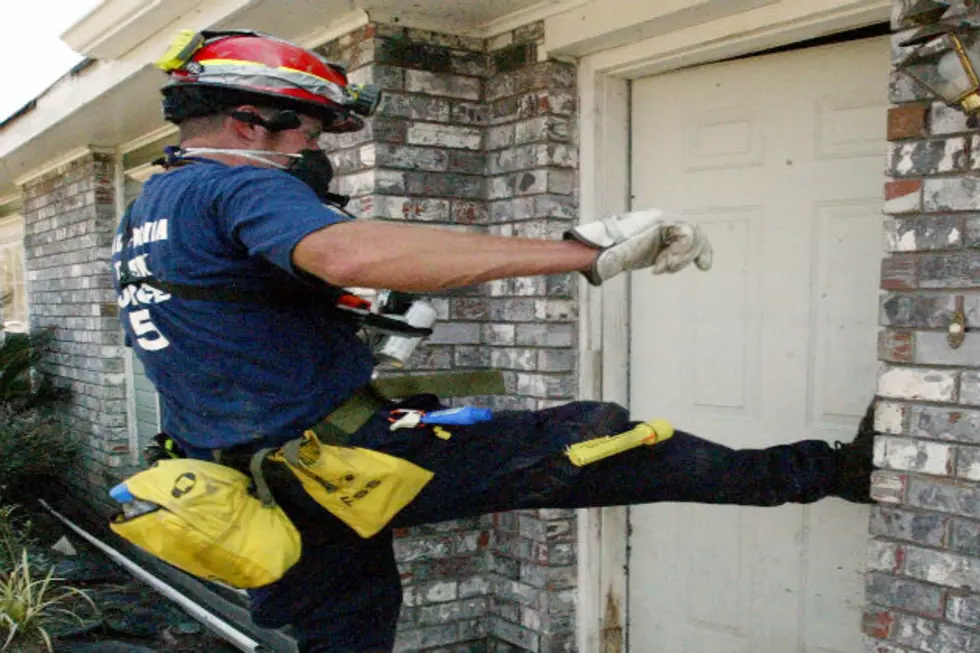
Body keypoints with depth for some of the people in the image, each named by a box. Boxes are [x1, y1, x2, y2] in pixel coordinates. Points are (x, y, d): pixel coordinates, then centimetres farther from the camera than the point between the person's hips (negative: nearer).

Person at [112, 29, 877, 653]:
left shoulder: (147, 211, 18)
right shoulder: (236, 187, -14)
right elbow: (351, 253, -37)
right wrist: (586, 253, -38)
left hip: (269, 497, 9)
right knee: (587, 442, -3)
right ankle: (826, 472, 8)